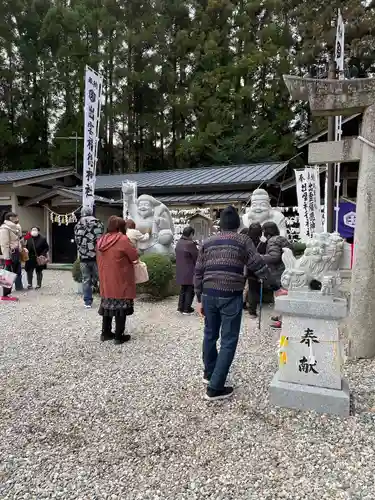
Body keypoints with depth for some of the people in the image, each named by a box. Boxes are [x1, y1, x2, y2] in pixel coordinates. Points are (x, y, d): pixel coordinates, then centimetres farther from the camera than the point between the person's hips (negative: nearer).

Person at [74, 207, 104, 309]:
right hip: (96, 255, -1)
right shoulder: (98, 223, -1)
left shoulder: (77, 226, 3)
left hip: (83, 257, 1)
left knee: (86, 279, 8)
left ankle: (88, 302, 10)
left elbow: (77, 241, 5)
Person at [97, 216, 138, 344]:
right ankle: (119, 336, 8)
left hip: (106, 281, 7)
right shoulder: (122, 239, -16)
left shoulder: (101, 240, 6)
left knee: (108, 305, 16)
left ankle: (105, 333, 25)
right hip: (120, 281, -7)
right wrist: (126, 258, 11)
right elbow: (135, 256, -10)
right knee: (121, 307, 2)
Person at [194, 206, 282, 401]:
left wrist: (199, 299, 16)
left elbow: (198, 272, 10)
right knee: (228, 341, 4)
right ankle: (215, 388, 5)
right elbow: (259, 266, -4)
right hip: (231, 296, -4)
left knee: (210, 335, 21)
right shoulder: (243, 240, 0)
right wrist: (276, 287, 4)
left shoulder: (207, 242, 11)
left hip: (209, 294, 5)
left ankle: (209, 373, 39)